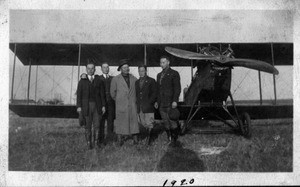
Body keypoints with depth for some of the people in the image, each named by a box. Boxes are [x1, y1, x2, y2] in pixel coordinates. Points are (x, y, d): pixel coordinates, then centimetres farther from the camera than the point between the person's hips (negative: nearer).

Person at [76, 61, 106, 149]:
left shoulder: (99, 80, 7)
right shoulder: (82, 81, 5)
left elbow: (102, 94, 7)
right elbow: (79, 94, 3)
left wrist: (103, 105, 2)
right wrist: (79, 106, -5)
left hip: (97, 105, 1)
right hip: (86, 105, -1)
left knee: (96, 125, -1)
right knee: (88, 125, 2)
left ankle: (96, 140, 12)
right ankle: (89, 142, 11)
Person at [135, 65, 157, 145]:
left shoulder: (151, 81, 0)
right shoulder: (137, 82, 16)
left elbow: (154, 93, -4)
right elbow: (136, 94, 17)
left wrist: (149, 103, -12)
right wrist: (137, 104, 4)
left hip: (148, 106, -5)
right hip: (140, 107, 5)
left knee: (149, 124, -4)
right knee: (143, 123, 6)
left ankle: (150, 139, 10)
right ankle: (150, 134, 25)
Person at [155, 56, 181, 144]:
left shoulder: (174, 73, -1)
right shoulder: (159, 75, 20)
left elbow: (177, 88, -7)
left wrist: (175, 101, -15)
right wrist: (157, 101, 16)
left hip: (170, 104, -6)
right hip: (161, 104, 6)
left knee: (173, 123, -6)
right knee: (166, 124, 8)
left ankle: (174, 140, 3)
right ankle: (169, 141, 15)